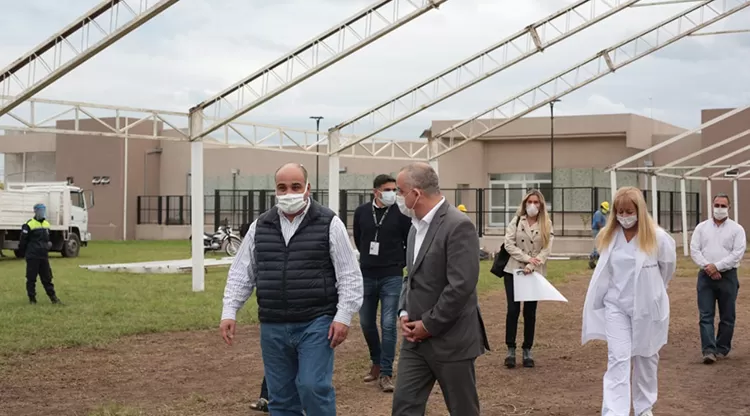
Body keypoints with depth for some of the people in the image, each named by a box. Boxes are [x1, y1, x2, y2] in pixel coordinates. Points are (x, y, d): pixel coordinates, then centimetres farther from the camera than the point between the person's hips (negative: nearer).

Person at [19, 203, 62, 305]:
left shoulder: (47, 224, 12)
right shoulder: (29, 225, -10)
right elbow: (23, 241, -5)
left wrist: (49, 244, 10)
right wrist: (24, 252, 2)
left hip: (44, 256, 6)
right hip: (32, 257, -6)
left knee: (47, 277, 8)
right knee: (31, 278, 2)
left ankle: (53, 297, 10)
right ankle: (32, 298, 9)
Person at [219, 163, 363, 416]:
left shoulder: (329, 224, -3)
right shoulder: (260, 226, 9)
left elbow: (349, 276, -4)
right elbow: (241, 273, 13)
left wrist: (343, 316, -10)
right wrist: (229, 312, 4)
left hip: (316, 324, -4)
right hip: (273, 327, 4)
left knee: (313, 387, -13)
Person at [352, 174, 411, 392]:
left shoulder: (400, 213, -7)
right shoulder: (361, 212, 1)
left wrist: (401, 263, 7)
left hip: (392, 277, -3)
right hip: (366, 276, 3)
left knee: (389, 325, -6)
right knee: (366, 323, 12)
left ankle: (385, 374, 2)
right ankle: (377, 363, 33)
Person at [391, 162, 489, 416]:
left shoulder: (458, 226, -17)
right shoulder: (417, 224, 12)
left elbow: (461, 286, -24)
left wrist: (429, 325, -17)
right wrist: (404, 313, 4)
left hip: (450, 340, -8)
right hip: (416, 337, 8)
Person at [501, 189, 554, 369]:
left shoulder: (547, 225, 3)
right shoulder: (516, 221, 2)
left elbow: (546, 249, -6)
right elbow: (509, 244, -6)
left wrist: (531, 266, -18)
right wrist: (526, 258, -17)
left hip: (535, 273, 1)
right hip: (513, 271, -1)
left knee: (530, 312, 6)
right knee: (513, 309, -4)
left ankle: (527, 350, 15)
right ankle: (511, 349, 5)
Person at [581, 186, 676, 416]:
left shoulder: (657, 237, -14)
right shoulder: (608, 236, -3)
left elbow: (668, 267, 1)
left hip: (647, 306, -1)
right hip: (615, 305, 2)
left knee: (646, 358, 14)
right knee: (617, 359, -5)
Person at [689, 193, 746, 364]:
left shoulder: (737, 229, 2)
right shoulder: (702, 227, 9)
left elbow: (737, 253, -8)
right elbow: (694, 250, 2)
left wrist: (717, 266, -15)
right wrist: (707, 267, -12)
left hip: (728, 276, -1)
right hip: (705, 276, 1)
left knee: (727, 317, 6)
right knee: (705, 315, -7)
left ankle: (722, 349, 17)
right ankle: (708, 350, -11)